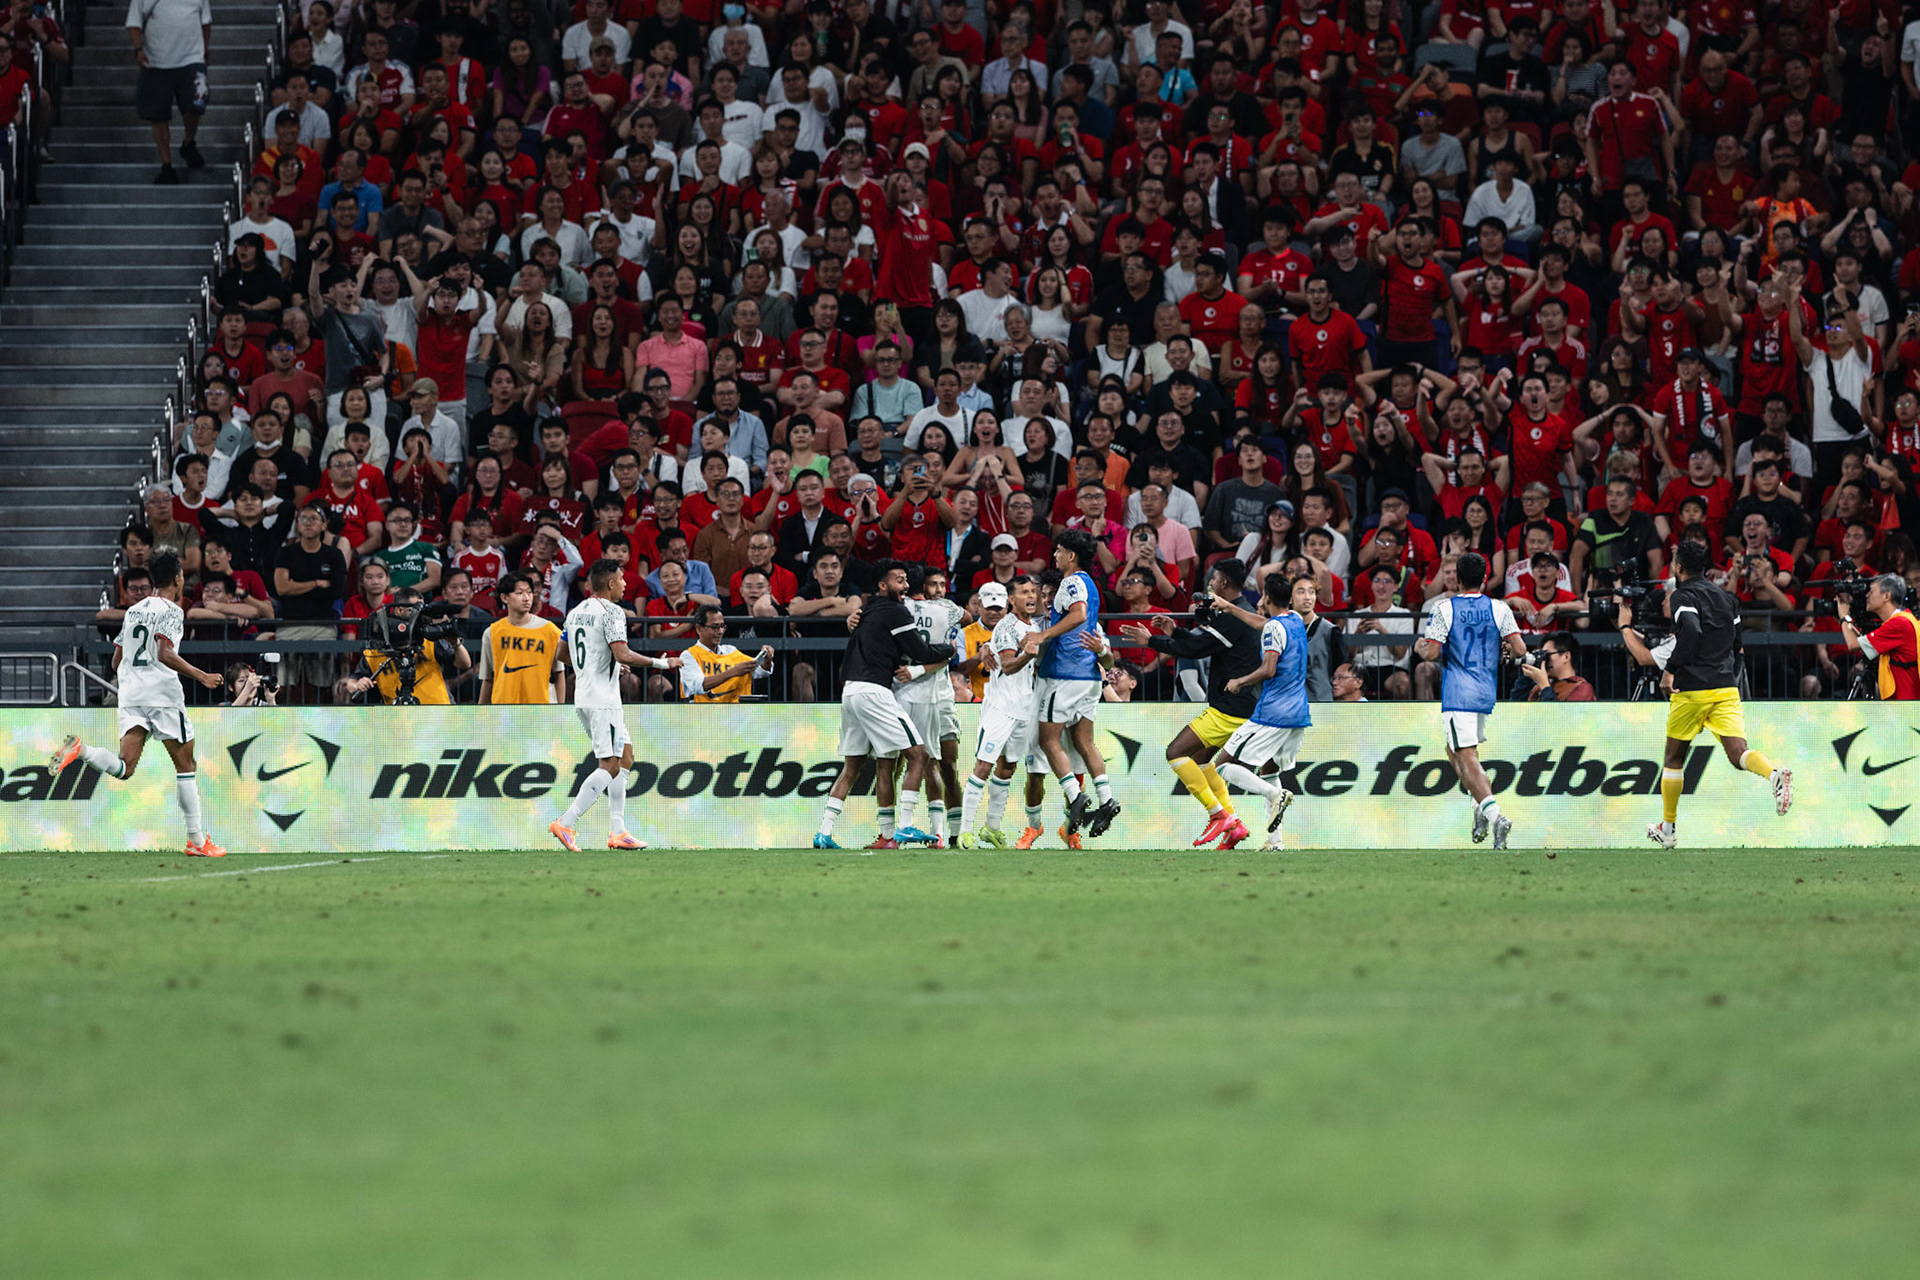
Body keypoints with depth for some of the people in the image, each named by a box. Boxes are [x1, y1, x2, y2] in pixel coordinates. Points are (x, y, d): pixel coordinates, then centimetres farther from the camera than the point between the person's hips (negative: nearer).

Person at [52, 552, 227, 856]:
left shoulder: (133, 611, 19)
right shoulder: (171, 611, -4)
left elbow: (116, 662, 23)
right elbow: (164, 653, -18)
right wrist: (201, 676, -15)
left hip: (130, 694, 6)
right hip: (162, 694, -6)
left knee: (125, 768, -5)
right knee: (185, 764, 6)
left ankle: (80, 750, -31)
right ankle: (197, 840, 7)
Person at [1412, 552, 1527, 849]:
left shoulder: (1444, 609, -6)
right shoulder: (1499, 609, 1)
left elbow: (1431, 654, -11)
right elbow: (1520, 650, -4)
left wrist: (1419, 646, 12)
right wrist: (1507, 647, 19)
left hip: (1457, 695, -5)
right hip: (1487, 692, 5)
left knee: (1466, 757, -10)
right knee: (1455, 750, 23)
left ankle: (1494, 814, -28)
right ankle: (1481, 809, 9)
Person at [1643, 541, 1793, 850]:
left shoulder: (1683, 596, -5)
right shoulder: (1725, 596, 16)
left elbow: (1690, 631, -25)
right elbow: (1737, 643, 21)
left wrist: (1670, 670, -19)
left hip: (1692, 689, -5)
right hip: (1727, 687, 5)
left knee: (1674, 757, 13)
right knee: (1738, 753, -8)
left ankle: (1668, 828, 22)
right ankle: (1775, 775, -41)